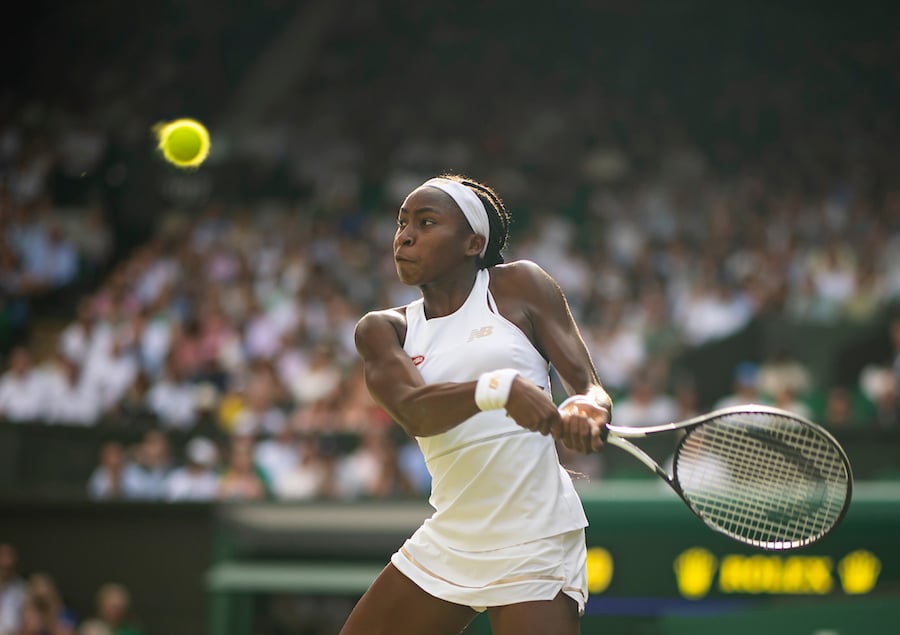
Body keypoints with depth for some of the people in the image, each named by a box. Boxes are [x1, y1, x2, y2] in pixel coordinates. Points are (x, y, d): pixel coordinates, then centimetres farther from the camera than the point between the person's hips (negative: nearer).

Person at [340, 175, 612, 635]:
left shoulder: (519, 286, 2)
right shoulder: (382, 329, 7)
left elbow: (590, 387, -2)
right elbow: (414, 413, -14)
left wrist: (586, 408, -28)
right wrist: (498, 388, -34)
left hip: (532, 544, -4)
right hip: (447, 541, 4)